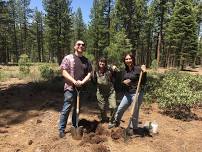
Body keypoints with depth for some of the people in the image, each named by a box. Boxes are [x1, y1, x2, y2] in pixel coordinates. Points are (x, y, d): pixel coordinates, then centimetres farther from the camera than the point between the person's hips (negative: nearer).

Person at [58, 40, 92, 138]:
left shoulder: (86, 60, 9)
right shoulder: (68, 58, -4)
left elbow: (89, 73, 6)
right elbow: (64, 72, -9)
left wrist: (82, 82, -11)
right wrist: (74, 81, -18)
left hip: (81, 88, 5)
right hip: (70, 88, -4)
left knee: (77, 108, 16)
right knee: (66, 109, 0)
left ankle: (75, 127, 31)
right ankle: (61, 129, 14)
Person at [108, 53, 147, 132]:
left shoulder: (138, 69, -11)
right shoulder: (125, 71, 6)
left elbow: (143, 82, -11)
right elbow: (122, 81, 15)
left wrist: (144, 72, -24)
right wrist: (124, 82, -8)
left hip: (137, 93, -6)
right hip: (127, 93, 6)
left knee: (134, 112, 4)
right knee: (120, 108, 13)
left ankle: (133, 128, 25)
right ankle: (116, 122, 38)